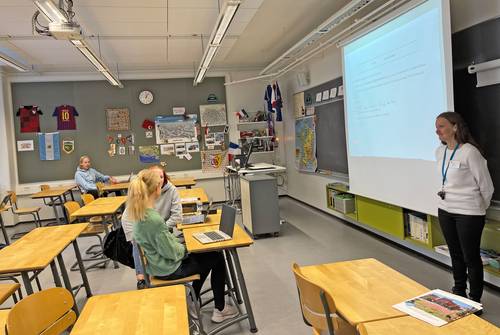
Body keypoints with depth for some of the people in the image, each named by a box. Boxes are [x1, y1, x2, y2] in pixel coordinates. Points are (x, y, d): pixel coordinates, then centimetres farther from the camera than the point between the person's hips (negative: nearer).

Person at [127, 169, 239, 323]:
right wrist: (184, 247, -6)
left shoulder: (140, 213, -5)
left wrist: (179, 243, 6)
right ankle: (220, 309, 20)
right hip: (168, 269, -9)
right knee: (217, 258, 7)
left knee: (205, 256, 24)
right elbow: (172, 253, -25)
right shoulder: (154, 220, -34)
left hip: (158, 263, 9)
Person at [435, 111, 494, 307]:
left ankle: (475, 301, 19)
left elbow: (486, 186, -8)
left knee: (471, 257, 4)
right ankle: (459, 293, 33)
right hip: (445, 211, 6)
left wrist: (480, 209, 4)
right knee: (455, 254, 17)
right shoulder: (439, 152, 4)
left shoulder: (469, 152, -17)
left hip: (468, 214, -6)